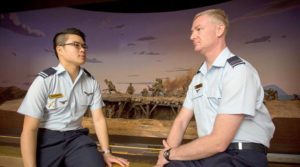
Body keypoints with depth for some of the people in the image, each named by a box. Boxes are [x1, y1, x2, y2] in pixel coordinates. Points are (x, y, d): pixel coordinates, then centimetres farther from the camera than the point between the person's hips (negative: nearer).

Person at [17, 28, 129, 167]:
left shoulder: (91, 82, 1)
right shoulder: (44, 81, -12)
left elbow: (98, 119, 4)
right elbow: (29, 129, -13)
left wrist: (106, 152, -2)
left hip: (77, 137, 3)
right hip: (47, 140, -3)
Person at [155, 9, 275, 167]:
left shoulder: (239, 71, -16)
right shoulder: (198, 77, 9)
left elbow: (218, 142, -21)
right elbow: (181, 122, 8)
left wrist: (170, 154, -10)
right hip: (208, 154, 6)